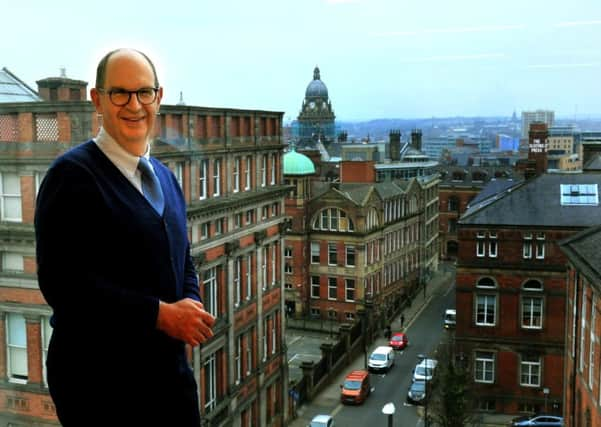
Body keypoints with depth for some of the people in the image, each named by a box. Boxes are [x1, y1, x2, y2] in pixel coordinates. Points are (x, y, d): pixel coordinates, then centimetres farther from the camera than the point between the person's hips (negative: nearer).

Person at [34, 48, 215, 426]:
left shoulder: (166, 178, 12)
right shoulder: (71, 174, -12)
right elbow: (60, 281, -20)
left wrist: (191, 306, -3)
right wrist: (159, 313, -20)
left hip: (171, 366, 7)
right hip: (98, 377, -6)